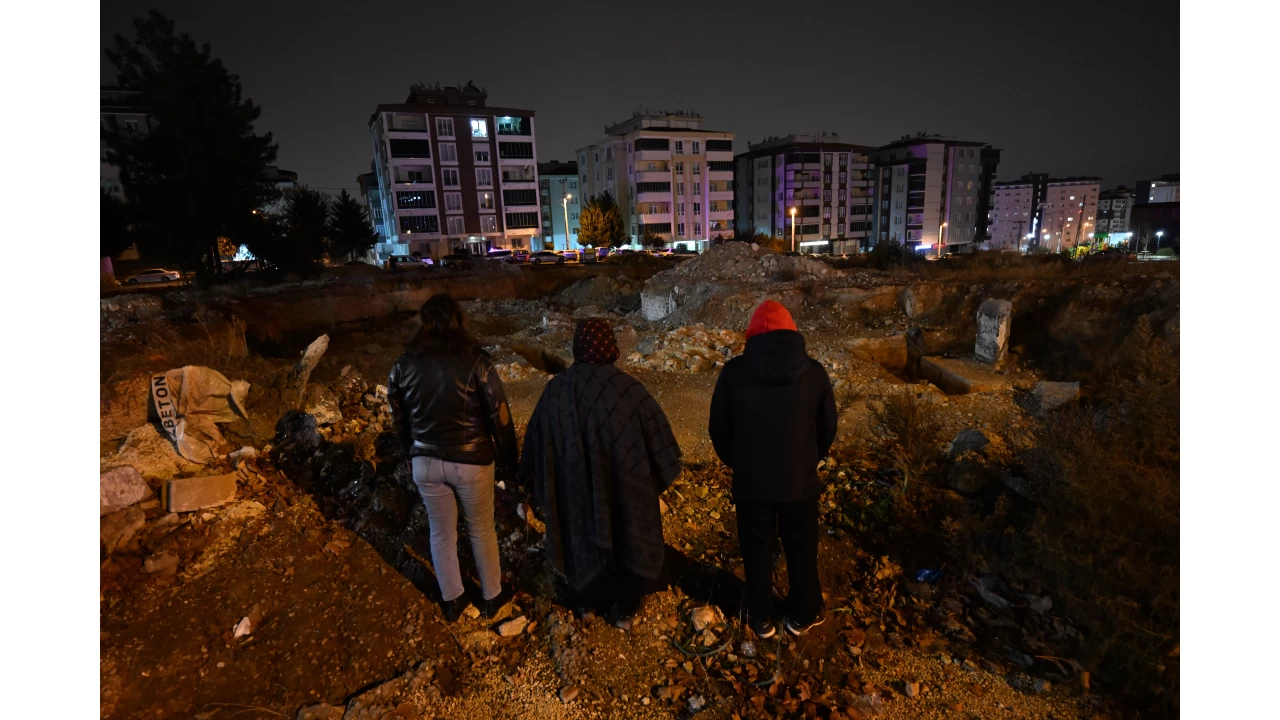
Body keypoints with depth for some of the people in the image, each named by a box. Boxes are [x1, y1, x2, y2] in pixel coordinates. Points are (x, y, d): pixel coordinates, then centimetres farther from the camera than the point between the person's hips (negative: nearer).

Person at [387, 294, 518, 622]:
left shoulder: (404, 365, -5)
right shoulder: (475, 362, -18)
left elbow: (400, 420, 7)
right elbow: (499, 416, -13)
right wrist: (508, 460, 1)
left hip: (425, 463, 3)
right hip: (472, 461, -3)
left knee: (441, 533, 20)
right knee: (482, 530, 18)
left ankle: (452, 600, 37)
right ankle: (492, 596, 34)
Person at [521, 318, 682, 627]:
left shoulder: (556, 389, -11)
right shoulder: (629, 388, -22)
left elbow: (536, 444, -1)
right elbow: (658, 438, -14)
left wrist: (540, 492, 13)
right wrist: (660, 478, 5)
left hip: (574, 489, 3)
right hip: (625, 487, -2)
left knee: (581, 538, 25)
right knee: (626, 539, 20)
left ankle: (585, 600, 44)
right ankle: (623, 609, 36)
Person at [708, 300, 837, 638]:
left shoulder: (734, 371, -13)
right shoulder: (814, 371, -8)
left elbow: (718, 429, -5)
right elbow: (828, 429, 2)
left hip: (751, 482, -1)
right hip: (800, 482, 1)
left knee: (757, 551, 18)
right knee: (802, 550, 21)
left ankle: (761, 618, 35)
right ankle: (803, 616, 38)